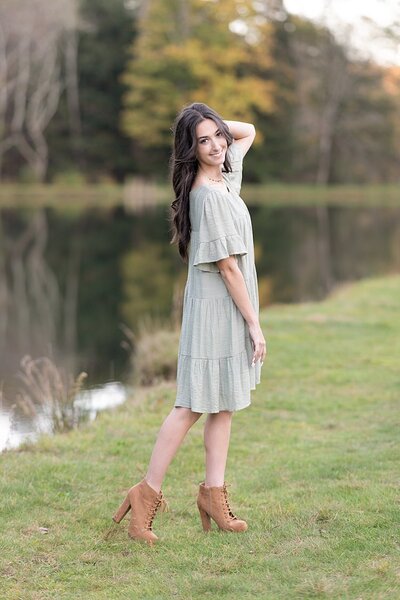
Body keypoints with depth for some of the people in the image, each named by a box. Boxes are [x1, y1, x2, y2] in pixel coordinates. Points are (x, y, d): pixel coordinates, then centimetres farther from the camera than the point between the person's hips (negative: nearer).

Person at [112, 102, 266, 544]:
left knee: (224, 404, 12)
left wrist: (217, 124, 5)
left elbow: (248, 132, 25)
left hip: (228, 308, 9)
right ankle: (147, 492, 2)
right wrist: (253, 323, -16)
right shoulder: (209, 196, -20)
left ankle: (213, 494, 19)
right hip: (215, 307, -9)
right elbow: (228, 266, -20)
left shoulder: (223, 177, 6)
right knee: (193, 405, -5)